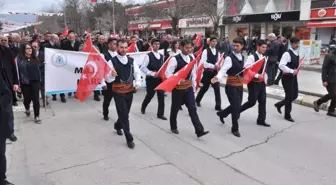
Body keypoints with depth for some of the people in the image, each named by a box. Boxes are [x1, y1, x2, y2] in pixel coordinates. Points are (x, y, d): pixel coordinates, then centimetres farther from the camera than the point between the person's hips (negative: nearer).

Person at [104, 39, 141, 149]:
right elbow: (108, 79, -15)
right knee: (124, 115, -3)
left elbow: (137, 72, 9)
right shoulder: (112, 61, -12)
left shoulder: (131, 61, 2)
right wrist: (112, 75, -37)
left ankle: (118, 126, 50)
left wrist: (138, 82, -10)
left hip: (130, 91, 5)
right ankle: (129, 139, 8)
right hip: (118, 92, -5)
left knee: (125, 113, 20)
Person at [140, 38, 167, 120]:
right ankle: (143, 107, 40)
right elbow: (143, 68, -14)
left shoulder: (161, 56, 9)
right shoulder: (148, 56, -10)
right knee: (150, 95, 11)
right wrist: (152, 73, -21)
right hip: (151, 79, -4)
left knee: (161, 96, 0)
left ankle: (160, 114, 9)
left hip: (160, 78, 5)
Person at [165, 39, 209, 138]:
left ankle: (199, 130, 0)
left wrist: (194, 86, 11)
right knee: (175, 108, 12)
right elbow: (168, 73, -18)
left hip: (189, 88, 5)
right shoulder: (175, 59, -16)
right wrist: (178, 81, -27)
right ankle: (173, 127, 34)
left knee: (192, 109, 0)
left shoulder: (191, 59, 4)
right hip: (178, 88, -4)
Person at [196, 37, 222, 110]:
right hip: (207, 72, -4)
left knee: (217, 88, -2)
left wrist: (217, 66, -13)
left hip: (215, 72, 4)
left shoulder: (217, 52, 9)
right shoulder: (206, 51, -8)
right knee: (205, 87, 9)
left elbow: (218, 61, 10)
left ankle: (218, 106, 5)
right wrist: (213, 66, -21)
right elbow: (203, 62, -16)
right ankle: (197, 100, 34)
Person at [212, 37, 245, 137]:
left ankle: (222, 114, 42)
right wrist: (217, 77, -45)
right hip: (231, 85, -7)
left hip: (240, 85, 7)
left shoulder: (242, 57, 9)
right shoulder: (229, 58, -16)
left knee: (237, 106, 15)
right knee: (236, 107, -3)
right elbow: (223, 70, -28)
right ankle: (235, 129, 15)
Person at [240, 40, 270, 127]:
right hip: (253, 82, -8)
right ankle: (237, 110, 19)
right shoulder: (252, 57, -15)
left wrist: (263, 78, 9)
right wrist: (257, 75, -26)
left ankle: (261, 120, 18)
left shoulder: (264, 57, 10)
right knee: (252, 102, -3)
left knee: (262, 101, 8)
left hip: (261, 82, 8)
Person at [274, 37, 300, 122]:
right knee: (289, 96, -1)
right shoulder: (287, 54, -18)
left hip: (294, 77, 9)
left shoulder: (297, 53, 10)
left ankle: (279, 104, 34)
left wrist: (296, 70, 8)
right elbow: (281, 65, -29)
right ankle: (287, 115, 16)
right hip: (287, 77, -9)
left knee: (295, 95, 13)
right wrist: (292, 71, -29)